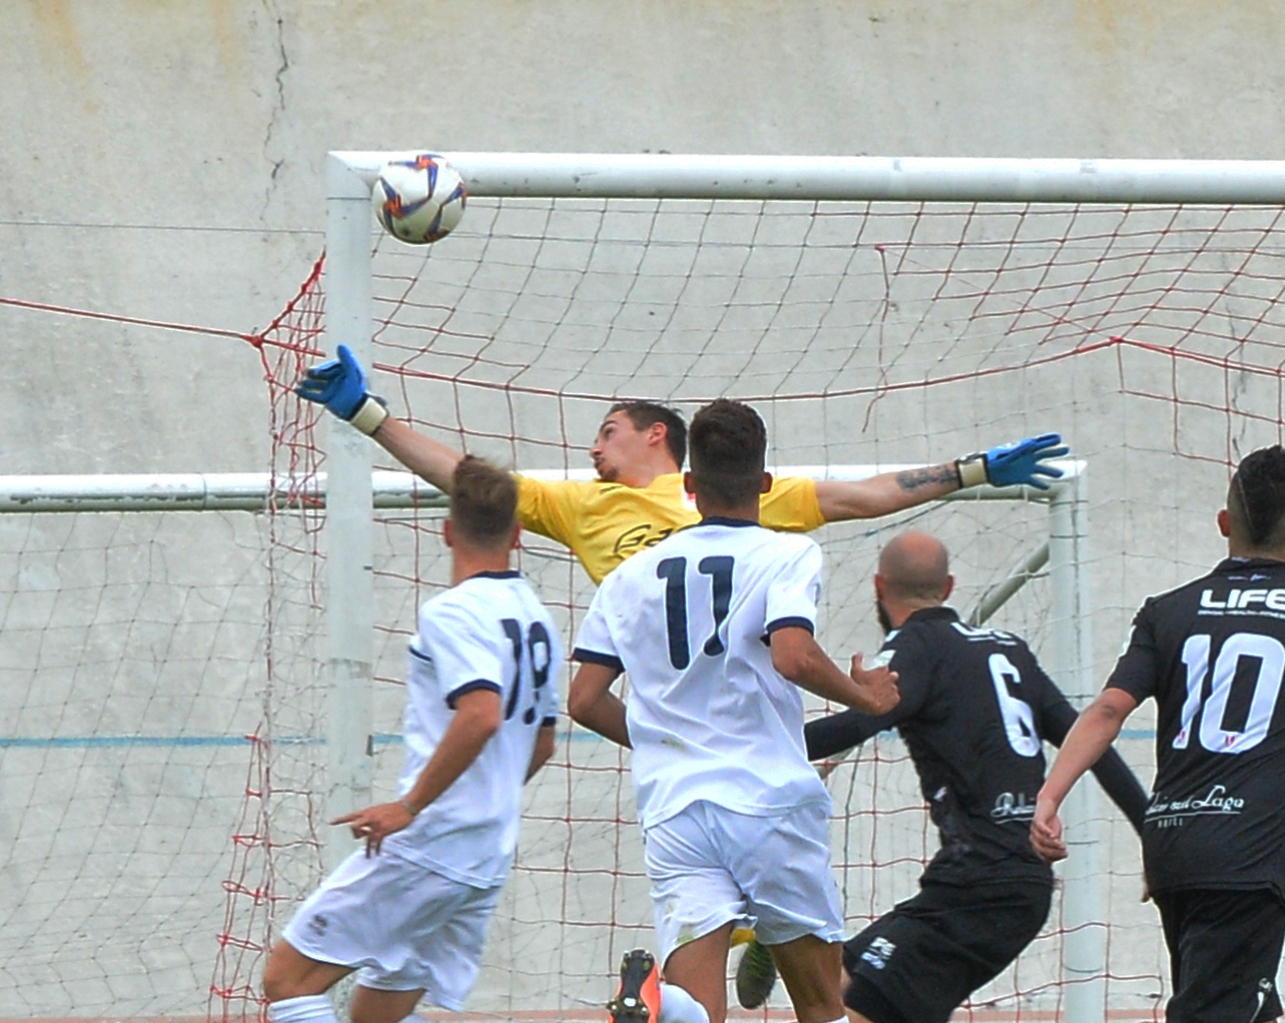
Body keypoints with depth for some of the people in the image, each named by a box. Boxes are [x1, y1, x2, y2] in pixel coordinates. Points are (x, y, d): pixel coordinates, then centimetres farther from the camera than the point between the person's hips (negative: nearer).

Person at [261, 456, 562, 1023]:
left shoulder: (452, 612, -11)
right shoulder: (536, 619, 15)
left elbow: (481, 716, -26)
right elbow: (541, 743, 26)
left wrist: (410, 805, -22)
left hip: (428, 845, -9)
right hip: (488, 861, 9)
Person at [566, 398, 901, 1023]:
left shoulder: (633, 574, 14)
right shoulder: (786, 555, 1)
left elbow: (585, 701, 12)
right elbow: (793, 656, -17)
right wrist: (865, 696, 1)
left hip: (672, 808, 2)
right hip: (772, 801, -2)